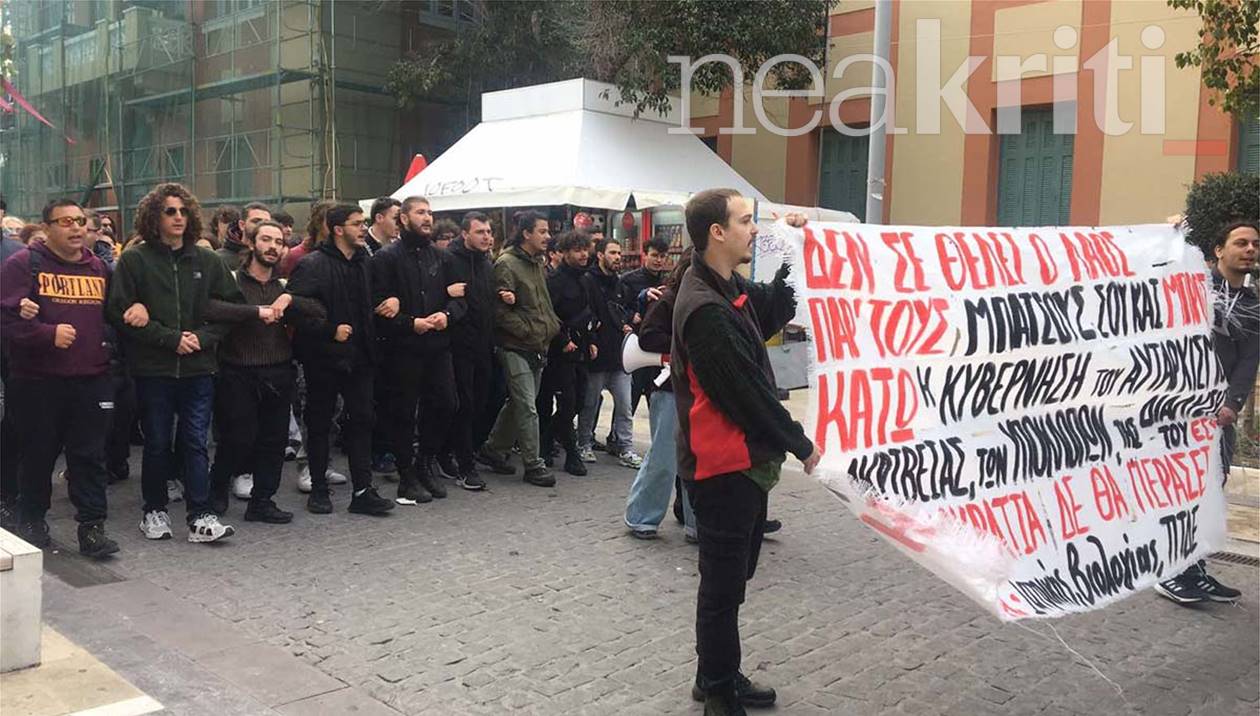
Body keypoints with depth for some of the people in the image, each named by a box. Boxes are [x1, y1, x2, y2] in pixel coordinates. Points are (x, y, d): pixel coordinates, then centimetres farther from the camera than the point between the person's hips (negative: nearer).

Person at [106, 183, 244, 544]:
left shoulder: (207, 260, 7)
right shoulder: (134, 260, -1)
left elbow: (231, 307, 8)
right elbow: (121, 313, -7)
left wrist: (202, 337, -7)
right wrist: (170, 338, -13)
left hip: (199, 367, 1)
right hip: (152, 368, -1)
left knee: (196, 442, 1)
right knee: (157, 443, 9)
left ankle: (200, 517, 3)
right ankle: (155, 511, 24)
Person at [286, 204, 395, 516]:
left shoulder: (364, 261, 10)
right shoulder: (313, 264, -10)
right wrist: (330, 330, -19)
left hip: (358, 356, 6)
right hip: (323, 358, -5)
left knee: (363, 419, 3)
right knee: (319, 424, 6)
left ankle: (363, 491, 8)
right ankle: (319, 490, 18)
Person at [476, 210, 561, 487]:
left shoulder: (538, 264, 14)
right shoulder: (507, 264, -14)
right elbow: (500, 309, -18)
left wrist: (552, 325, 10)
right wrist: (528, 331, -15)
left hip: (538, 348, 9)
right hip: (516, 347, -9)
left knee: (518, 404, 16)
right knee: (527, 408, -4)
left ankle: (493, 450, 30)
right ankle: (533, 465, 4)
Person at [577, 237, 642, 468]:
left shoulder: (619, 282, 15)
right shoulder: (588, 281, -8)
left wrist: (626, 324, 6)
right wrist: (590, 343, -17)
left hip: (619, 354, 6)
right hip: (597, 354, -6)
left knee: (624, 405, 5)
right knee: (590, 404, 7)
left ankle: (625, 448, 11)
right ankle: (585, 444, 21)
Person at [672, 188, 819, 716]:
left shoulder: (728, 290, 7)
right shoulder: (705, 310, -23)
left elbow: (774, 311, 21)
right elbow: (748, 392, -22)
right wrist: (800, 445, -11)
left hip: (745, 461, 10)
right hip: (724, 467, -10)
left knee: (733, 577, 20)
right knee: (724, 583, 4)